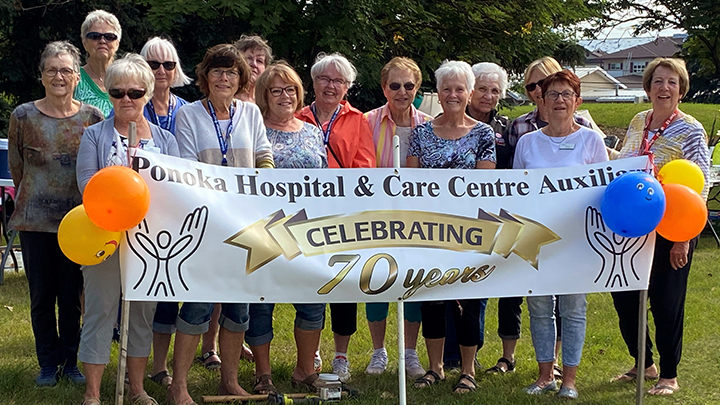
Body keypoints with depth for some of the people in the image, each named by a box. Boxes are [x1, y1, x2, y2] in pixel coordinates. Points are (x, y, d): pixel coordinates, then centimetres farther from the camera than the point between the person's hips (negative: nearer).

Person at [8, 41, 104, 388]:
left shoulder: (92, 118, -1)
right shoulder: (23, 116, 0)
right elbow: (16, 167, 10)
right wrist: (36, 196, 13)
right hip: (35, 219, 0)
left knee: (72, 296, 6)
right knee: (41, 296, 7)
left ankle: (71, 362, 21)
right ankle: (48, 363, 21)